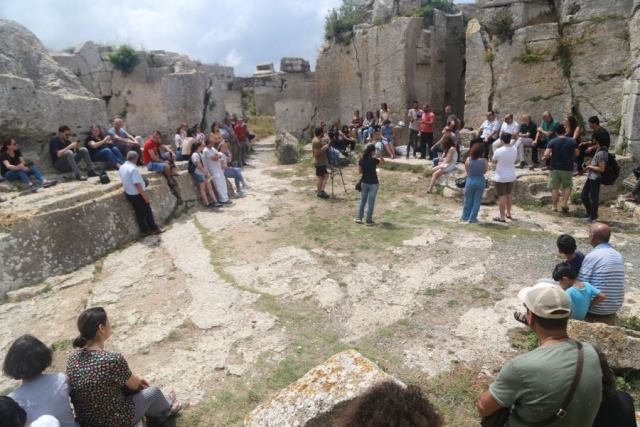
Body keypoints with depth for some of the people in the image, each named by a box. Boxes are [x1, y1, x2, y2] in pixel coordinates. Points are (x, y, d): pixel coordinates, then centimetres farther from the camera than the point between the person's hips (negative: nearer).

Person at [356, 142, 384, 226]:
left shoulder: (361, 160, -4)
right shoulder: (374, 160, -15)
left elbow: (359, 171, 2)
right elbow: (383, 163, 2)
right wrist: (381, 156, 5)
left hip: (364, 182, 4)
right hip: (373, 183, -4)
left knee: (362, 200, 15)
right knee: (371, 202, 4)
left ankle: (359, 218, 17)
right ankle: (369, 220, 9)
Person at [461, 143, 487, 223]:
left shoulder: (468, 159, -11)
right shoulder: (484, 161, -12)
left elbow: (466, 170, -2)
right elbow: (485, 171, -1)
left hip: (470, 180, 1)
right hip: (480, 181, -1)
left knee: (468, 200, 16)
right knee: (477, 201, 10)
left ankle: (465, 216, 26)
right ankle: (472, 218, 14)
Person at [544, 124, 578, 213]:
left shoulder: (552, 142, -9)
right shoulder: (572, 141, -1)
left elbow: (546, 155, -16)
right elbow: (576, 154, 7)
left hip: (554, 168, -1)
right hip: (567, 168, 1)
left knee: (554, 188, 8)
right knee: (567, 187, 16)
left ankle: (554, 206, 12)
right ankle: (564, 203, 3)